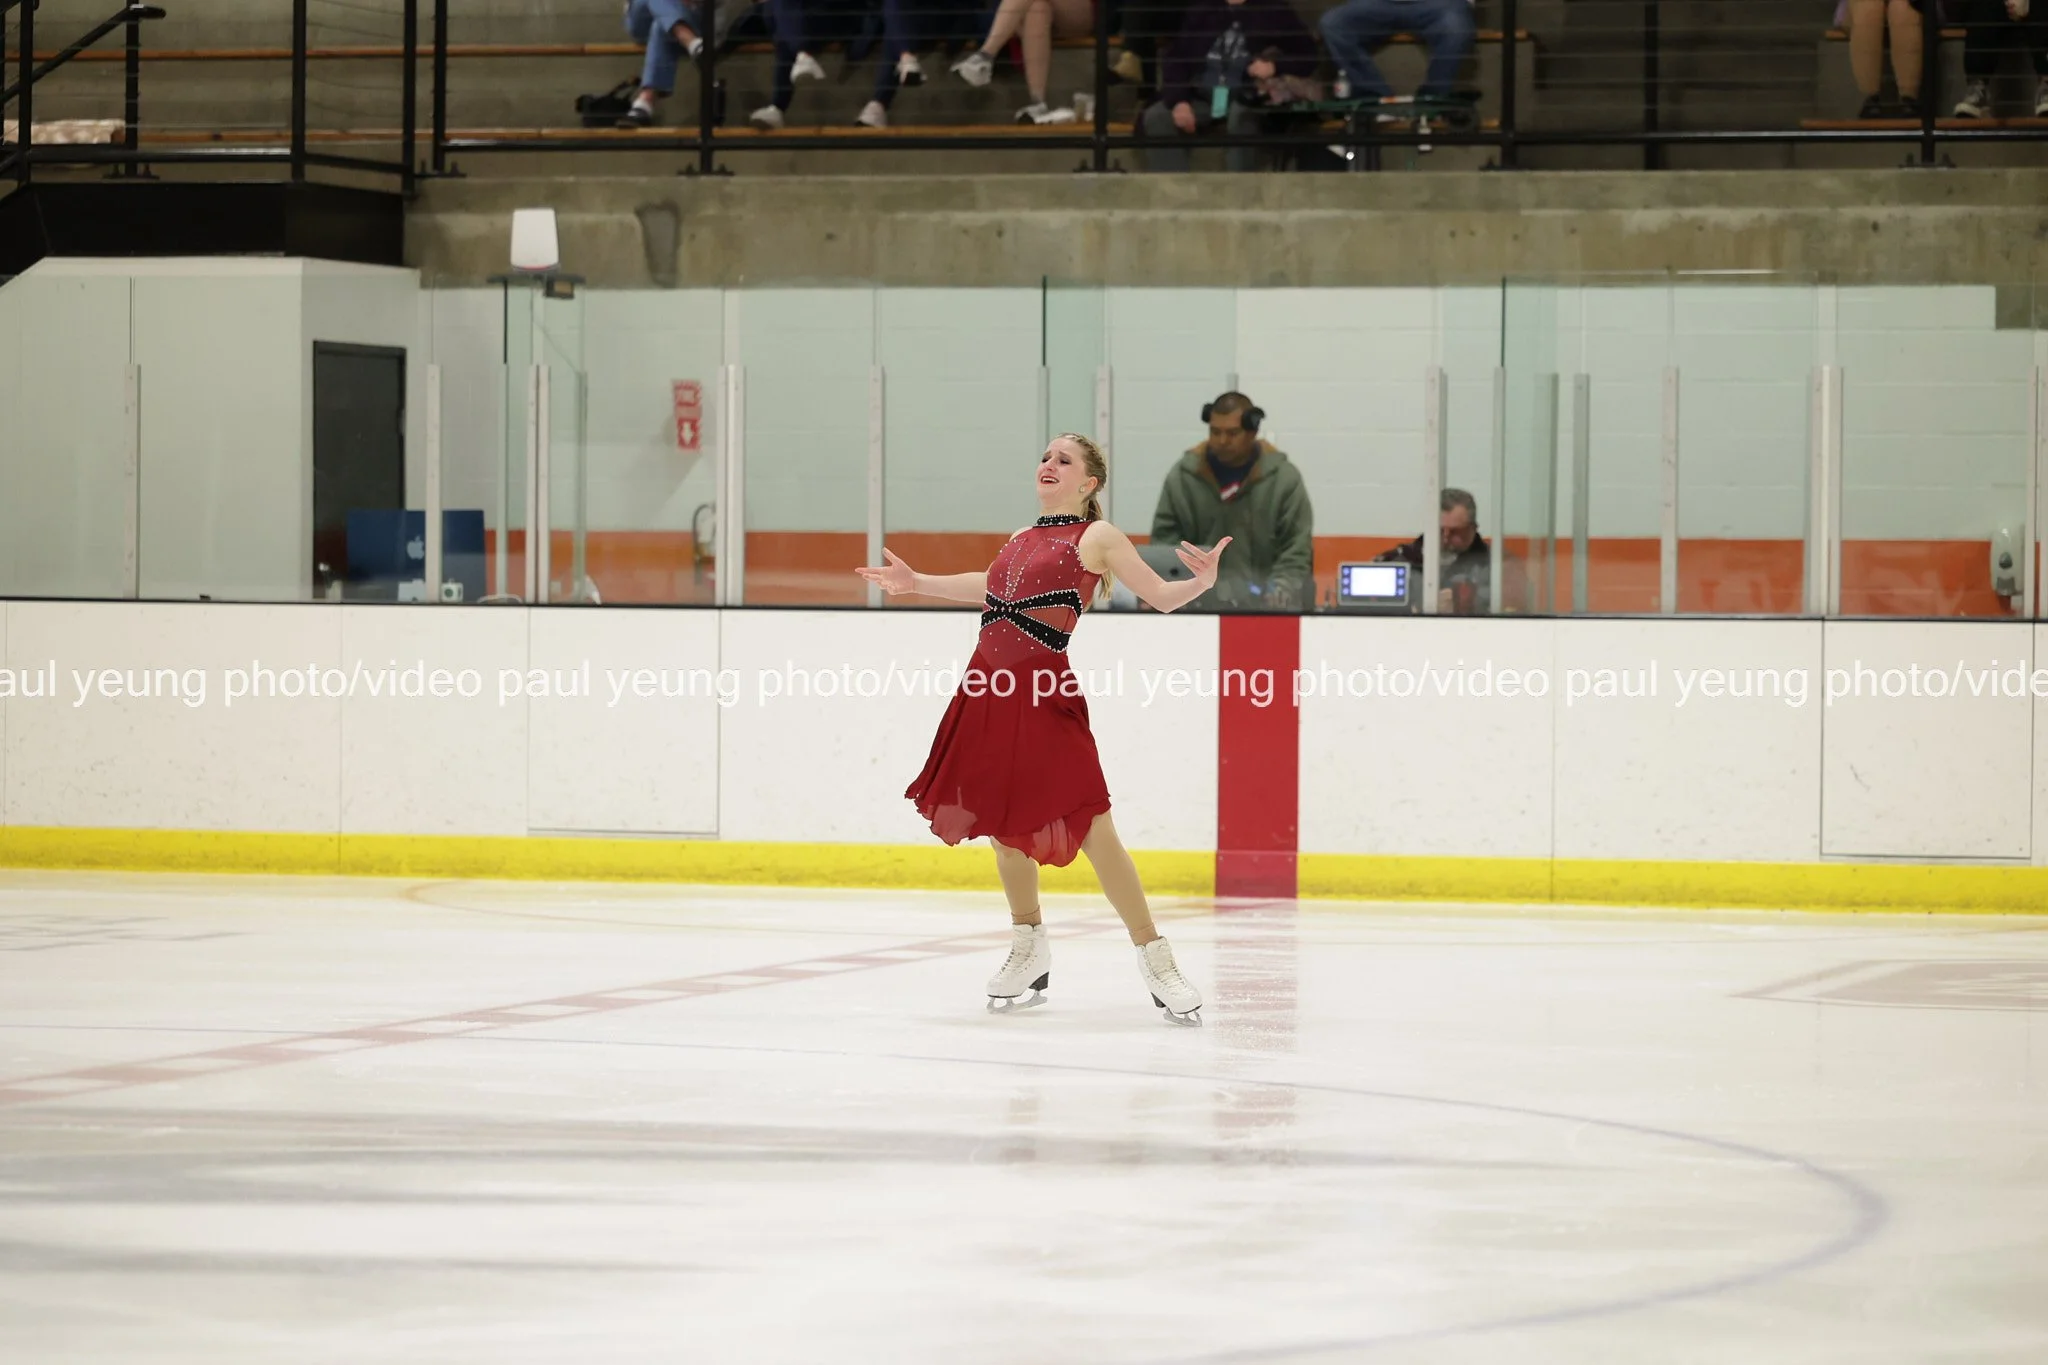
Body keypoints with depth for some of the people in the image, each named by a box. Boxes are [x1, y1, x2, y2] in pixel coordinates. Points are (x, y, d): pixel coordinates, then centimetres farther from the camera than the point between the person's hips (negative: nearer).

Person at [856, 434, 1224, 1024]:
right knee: (1002, 820, 11)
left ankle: (1154, 957, -5)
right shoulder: (1022, 540, 17)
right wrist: (918, 583, 41)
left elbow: (1160, 595, -4)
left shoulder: (1097, 537, 0)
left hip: (1043, 696, -7)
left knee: (1087, 826, -11)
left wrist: (1200, 582, -24)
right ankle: (1029, 950, 26)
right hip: (989, 688, 7)